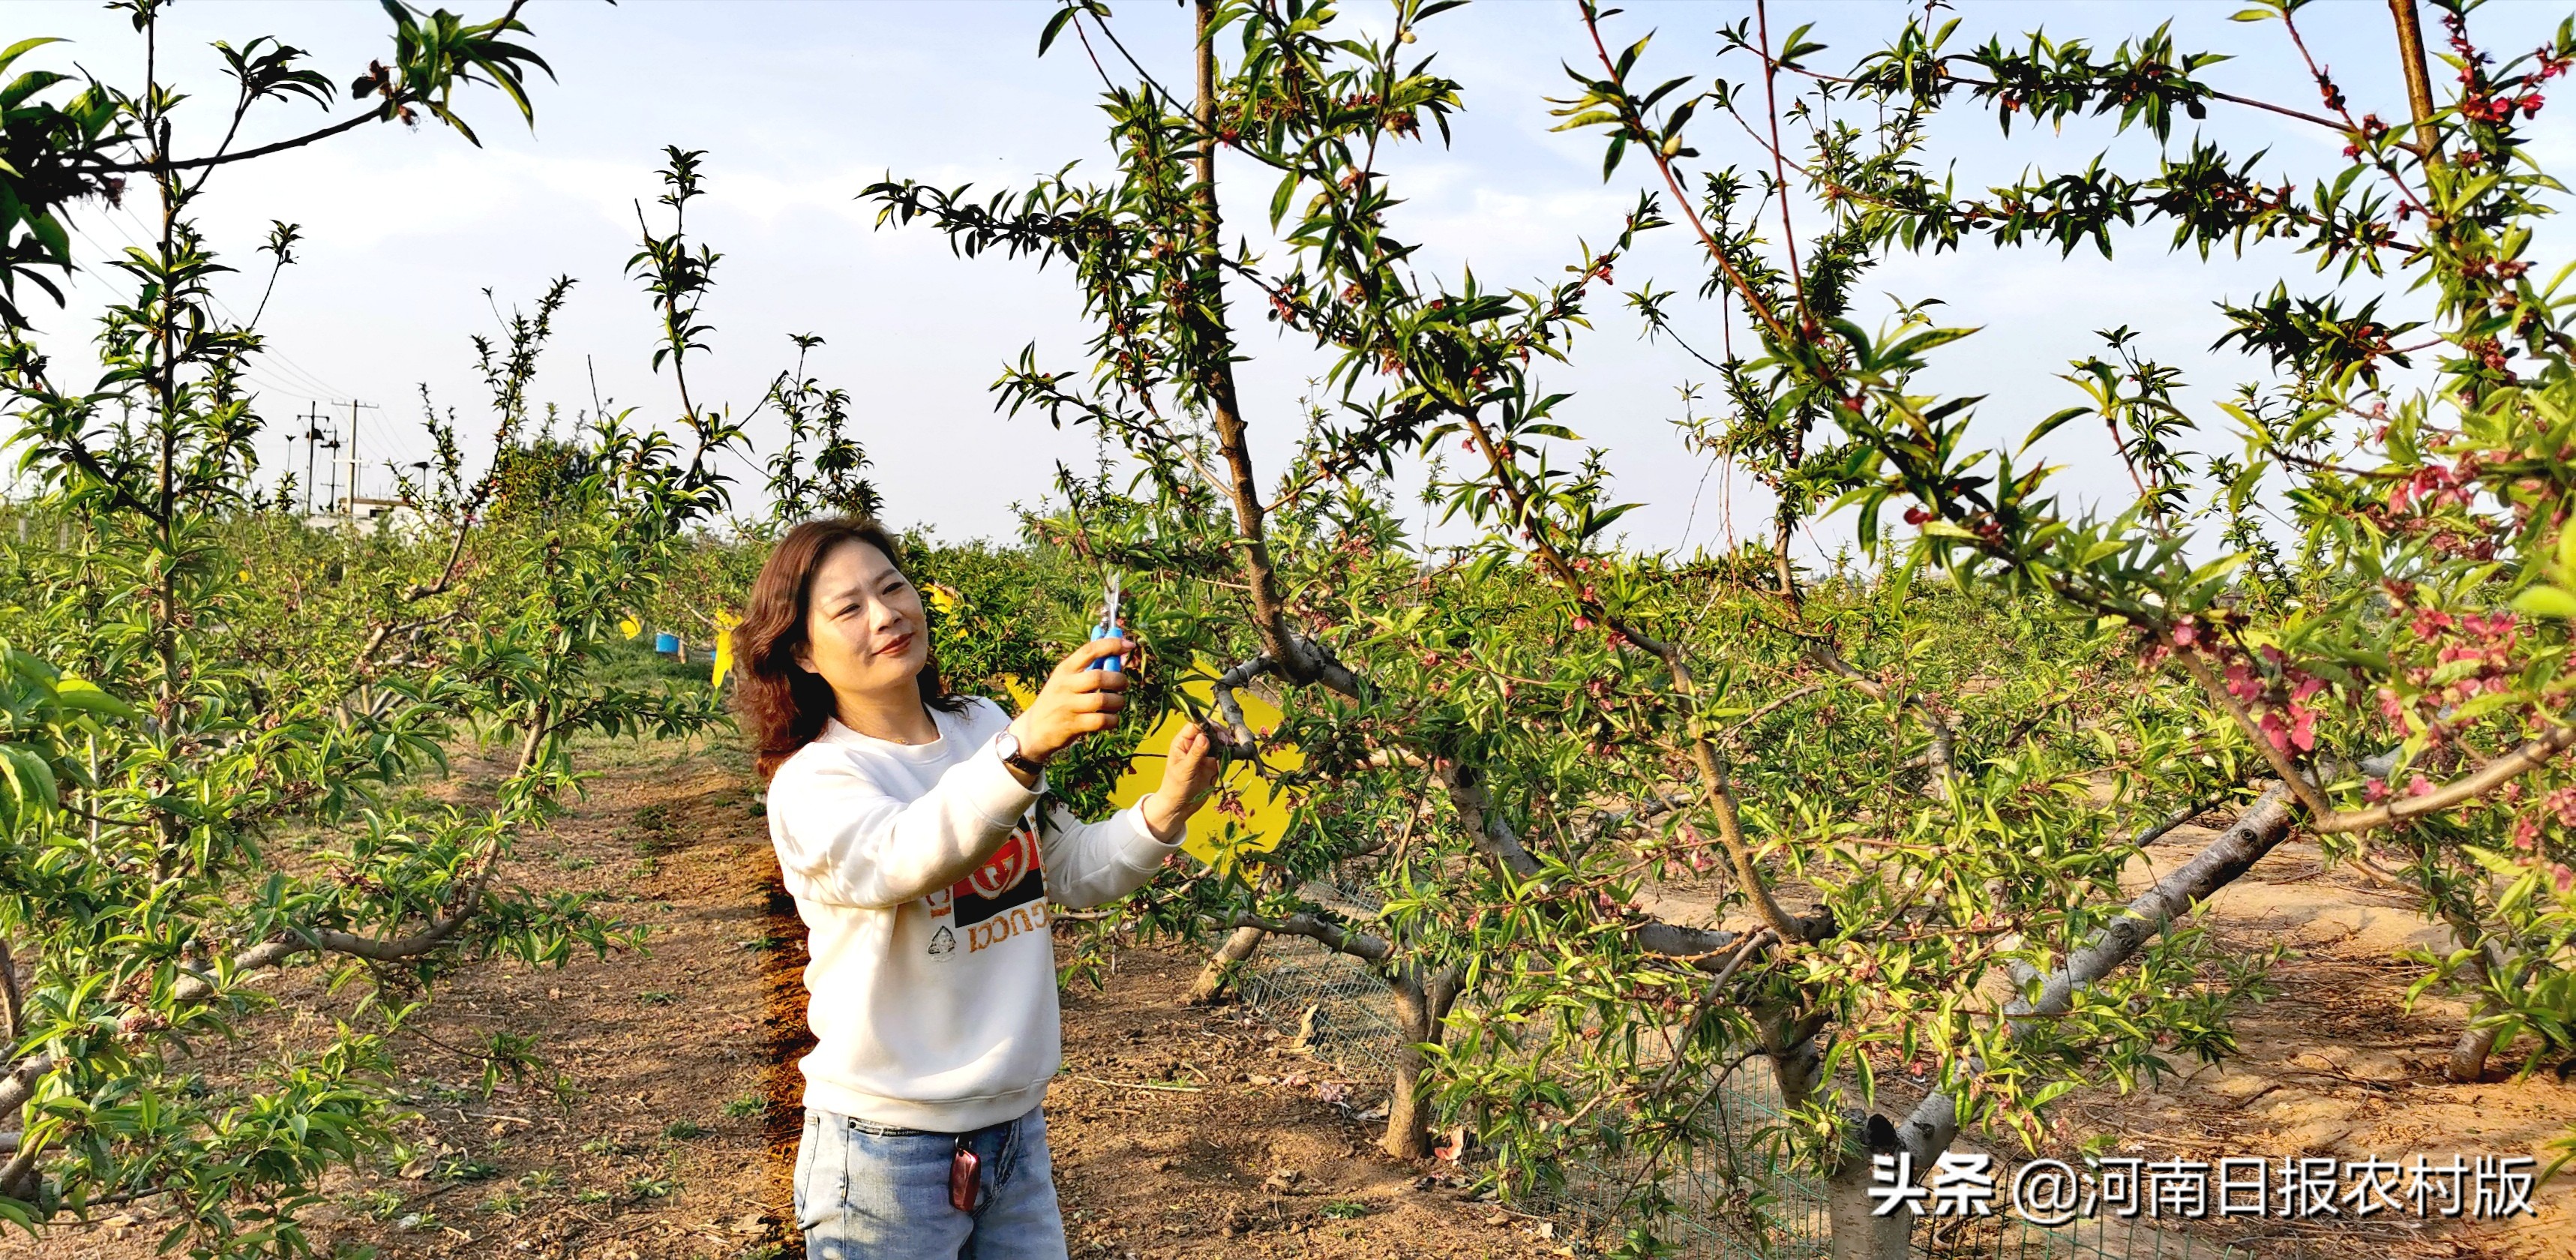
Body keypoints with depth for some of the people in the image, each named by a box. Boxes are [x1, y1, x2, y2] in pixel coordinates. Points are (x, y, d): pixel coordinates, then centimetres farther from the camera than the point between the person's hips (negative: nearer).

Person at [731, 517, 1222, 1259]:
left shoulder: (985, 728, 5)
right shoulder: (810, 784, -12)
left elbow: (1073, 871, 10)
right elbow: (902, 859, -33)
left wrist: (1166, 810, -9)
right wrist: (1030, 741, -48)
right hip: (886, 1148, -5)